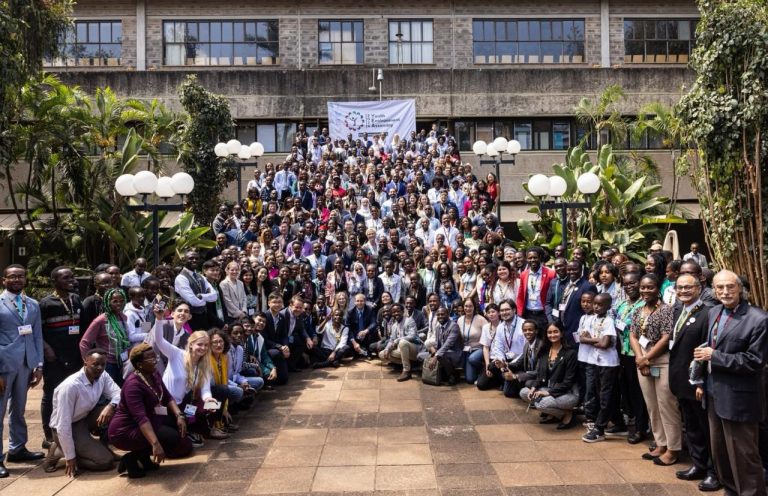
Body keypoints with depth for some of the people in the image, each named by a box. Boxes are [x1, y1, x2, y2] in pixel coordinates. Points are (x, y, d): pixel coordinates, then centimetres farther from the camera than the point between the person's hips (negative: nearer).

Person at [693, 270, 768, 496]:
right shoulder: (713, 312, 6)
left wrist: (713, 356, -20)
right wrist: (703, 382, 14)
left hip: (738, 399, -8)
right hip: (715, 394, 8)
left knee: (743, 455, 3)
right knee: (719, 450, 20)